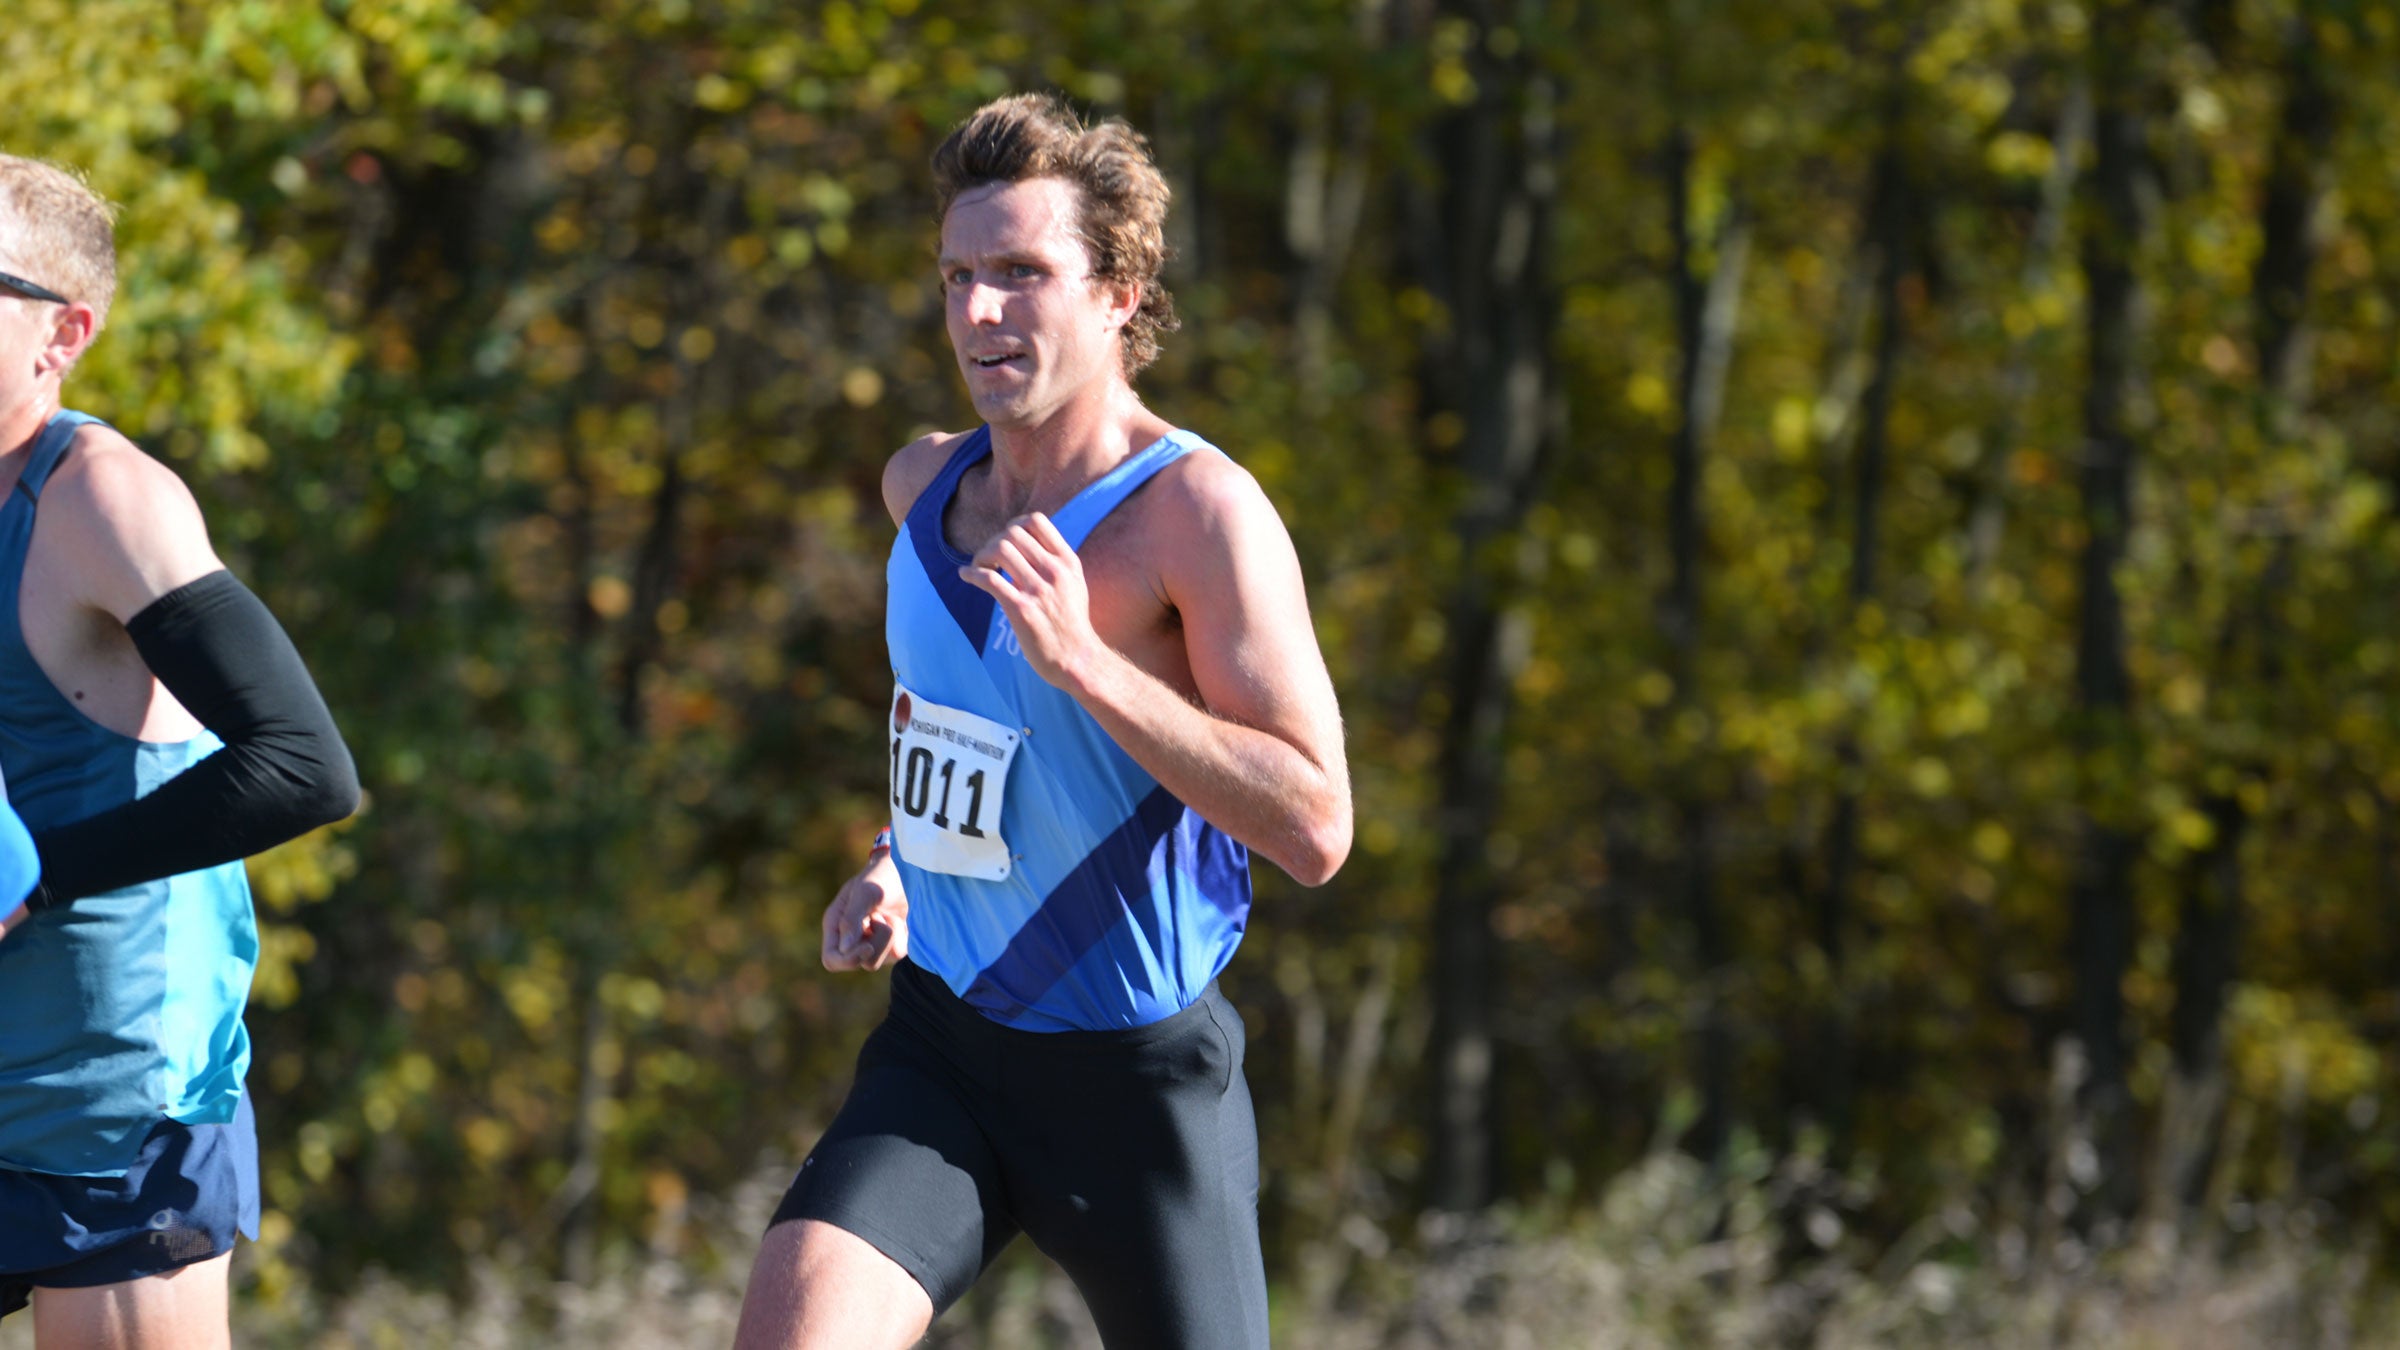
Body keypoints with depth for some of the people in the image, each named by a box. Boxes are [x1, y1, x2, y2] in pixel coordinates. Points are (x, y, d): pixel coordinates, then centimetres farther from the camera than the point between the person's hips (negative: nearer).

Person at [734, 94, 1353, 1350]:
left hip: (1139, 1071, -5)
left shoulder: (1201, 511, -17)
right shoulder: (924, 483, 5)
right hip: (942, 1042, 5)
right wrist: (892, 864, 9)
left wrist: (1084, 661, -31)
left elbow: (1315, 828, -24)